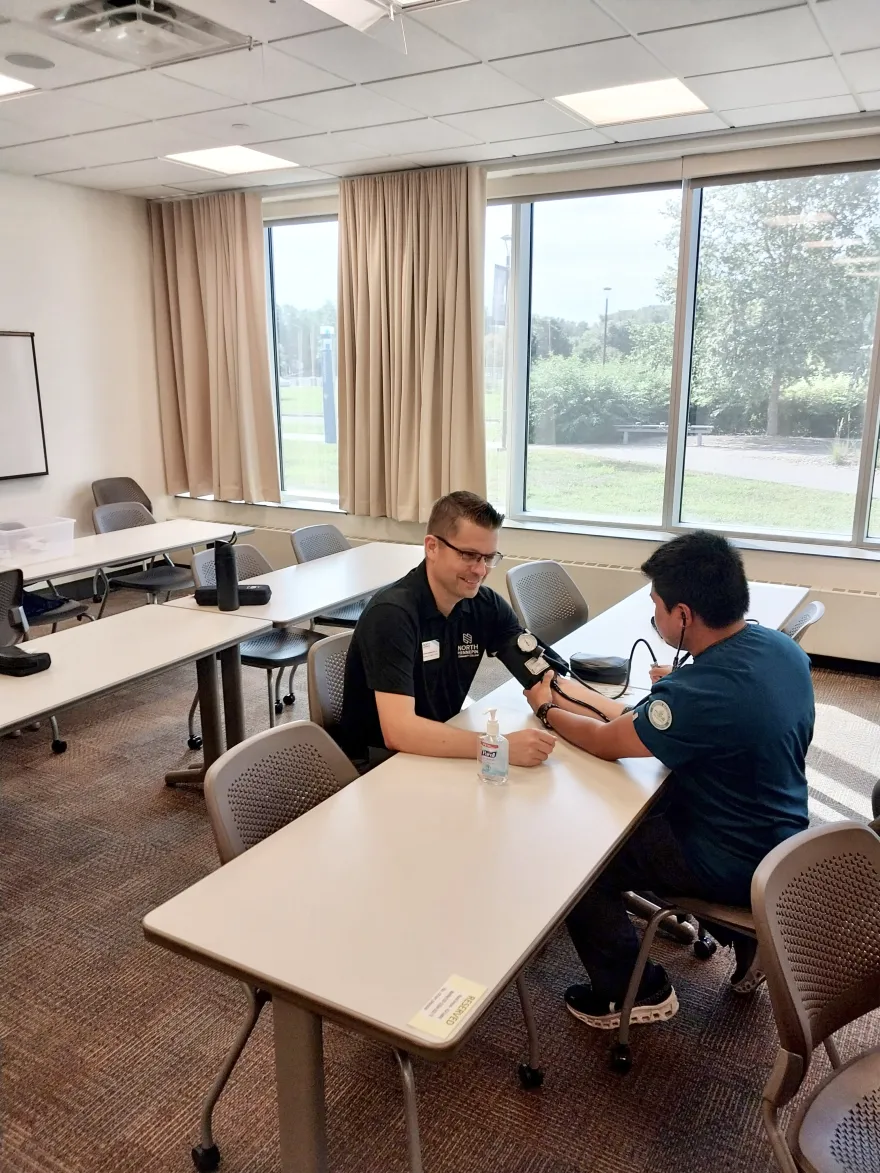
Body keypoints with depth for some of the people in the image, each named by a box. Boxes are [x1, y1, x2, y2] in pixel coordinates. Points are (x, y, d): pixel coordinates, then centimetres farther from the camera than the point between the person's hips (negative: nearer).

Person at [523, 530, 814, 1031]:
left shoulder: (701, 693, -34)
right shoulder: (782, 646, -8)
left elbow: (605, 742, -19)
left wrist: (547, 709, -2)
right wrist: (683, 682, 4)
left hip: (733, 865, -8)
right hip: (781, 837, 8)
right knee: (645, 802, 28)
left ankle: (638, 993, 18)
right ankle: (746, 937, 31)